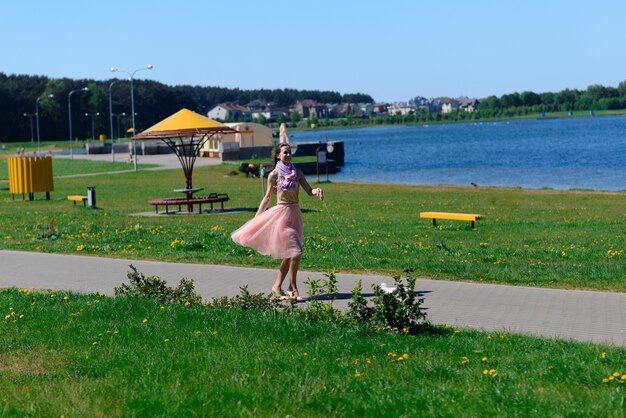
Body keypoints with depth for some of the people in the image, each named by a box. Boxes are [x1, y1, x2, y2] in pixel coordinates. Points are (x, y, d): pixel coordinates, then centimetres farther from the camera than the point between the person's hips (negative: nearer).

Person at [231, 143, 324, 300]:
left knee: (289, 254, 9)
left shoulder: (297, 173, 8)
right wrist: (257, 217, 3)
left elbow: (309, 191, 4)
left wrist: (317, 191, -19)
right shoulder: (274, 175, -3)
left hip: (295, 214, 6)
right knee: (296, 251, -13)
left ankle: (277, 286, 21)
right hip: (281, 214, -6)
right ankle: (293, 288, -2)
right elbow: (268, 197, 4)